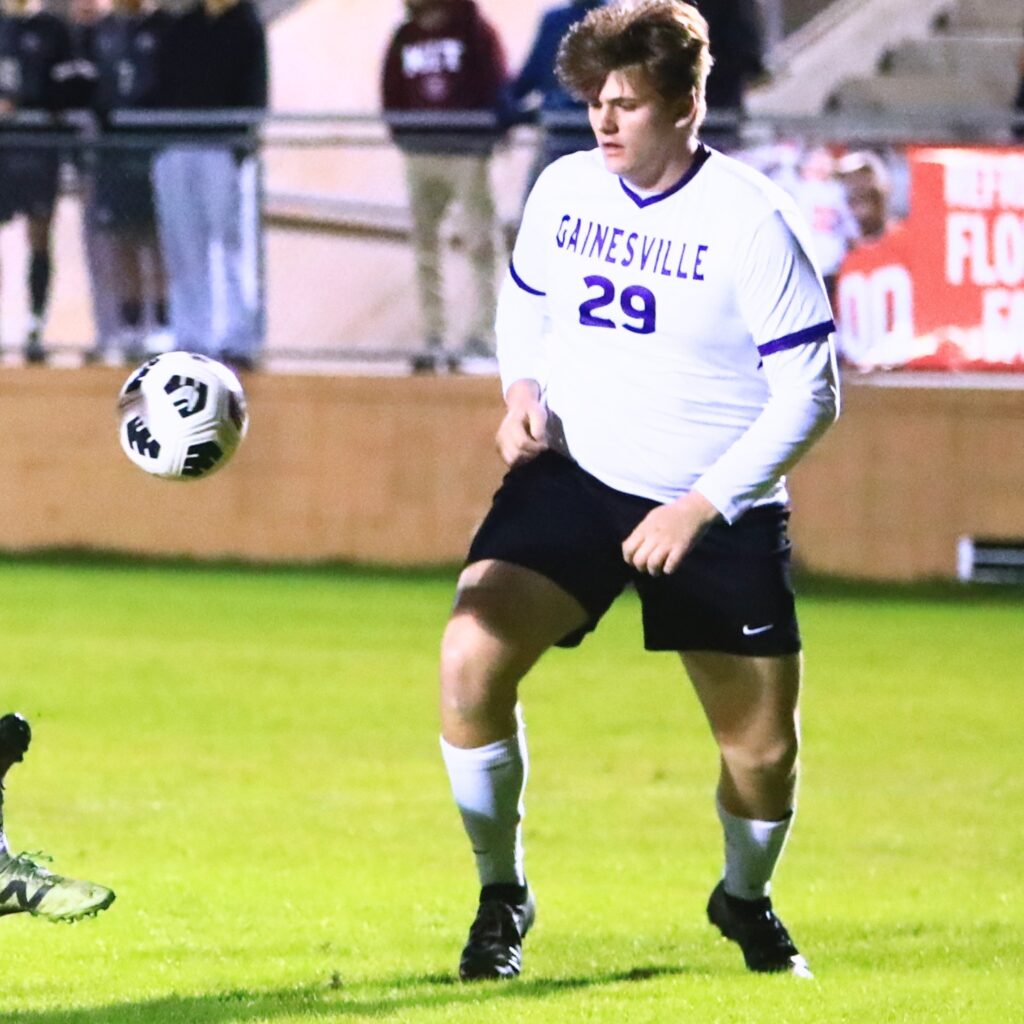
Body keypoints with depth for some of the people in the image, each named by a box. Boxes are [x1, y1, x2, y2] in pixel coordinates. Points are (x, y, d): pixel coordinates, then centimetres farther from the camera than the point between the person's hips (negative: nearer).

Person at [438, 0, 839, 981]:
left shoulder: (750, 220, -14)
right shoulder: (563, 189, -1)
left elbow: (809, 393, -13)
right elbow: (524, 300, 20)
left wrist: (702, 507, -19)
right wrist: (522, 391, -1)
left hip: (719, 511, -2)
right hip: (573, 478, 2)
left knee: (763, 752, 4)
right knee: (470, 656, -22)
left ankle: (745, 898, 38)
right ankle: (501, 895, -3)